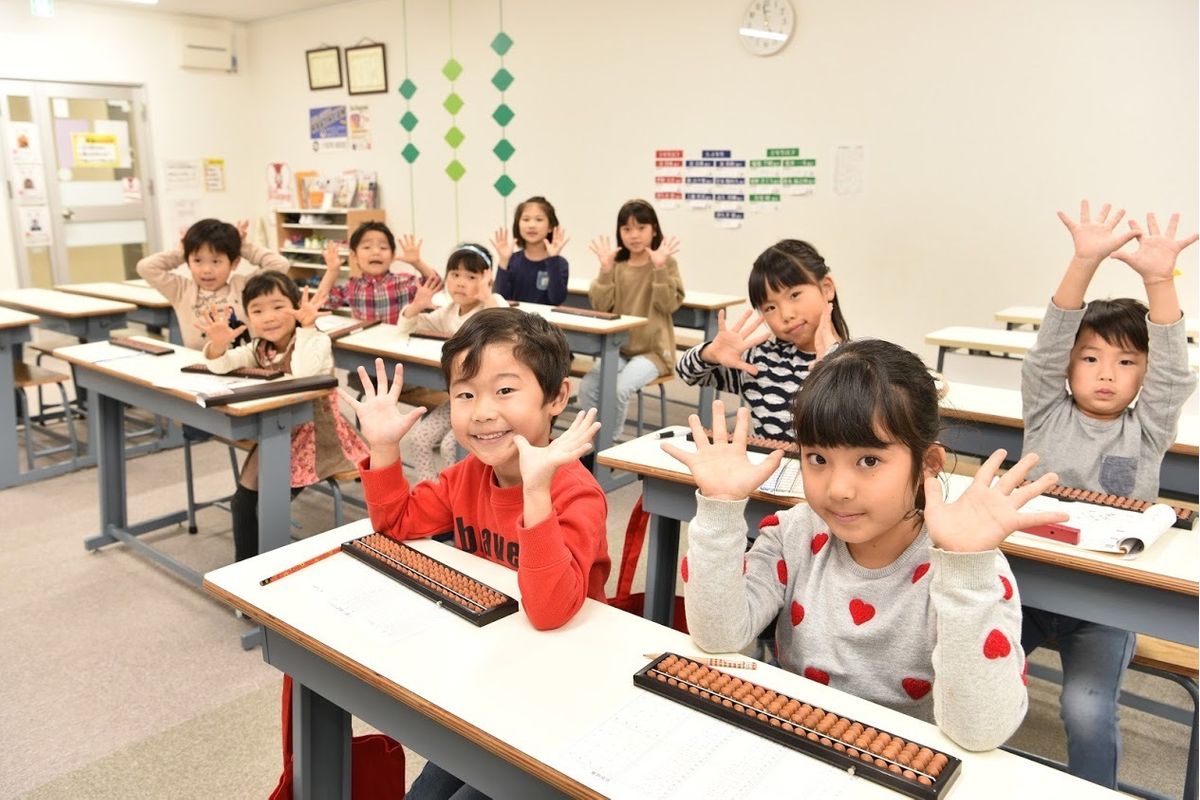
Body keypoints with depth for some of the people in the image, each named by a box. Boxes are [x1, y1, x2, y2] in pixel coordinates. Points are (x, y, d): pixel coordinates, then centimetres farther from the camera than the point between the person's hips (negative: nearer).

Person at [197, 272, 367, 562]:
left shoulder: (317, 341, -13)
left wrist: (307, 327, -31)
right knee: (243, 500, 2)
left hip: (314, 436, -6)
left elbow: (303, 375, -32)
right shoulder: (258, 349, 6)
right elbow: (219, 365, -6)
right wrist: (218, 344, -28)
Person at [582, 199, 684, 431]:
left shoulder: (666, 263, -3)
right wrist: (605, 269, -14)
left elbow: (669, 305, -13)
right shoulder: (616, 265, 6)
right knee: (587, 387, -20)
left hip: (653, 349, -4)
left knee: (619, 389, -28)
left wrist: (660, 268, -23)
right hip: (618, 348, 4)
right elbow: (600, 306, -4)